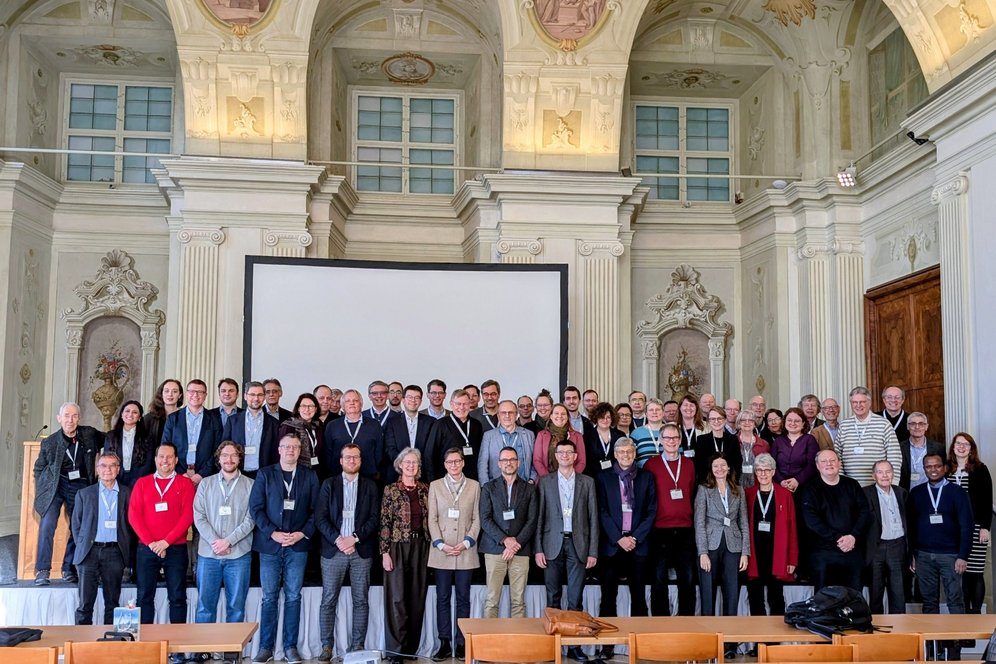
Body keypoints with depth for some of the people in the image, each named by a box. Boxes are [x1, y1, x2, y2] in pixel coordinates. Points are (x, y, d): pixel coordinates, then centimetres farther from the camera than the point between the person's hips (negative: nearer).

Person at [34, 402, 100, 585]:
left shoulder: (89, 434, 0)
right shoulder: (50, 442, -2)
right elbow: (39, 468, 10)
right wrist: (41, 492, 3)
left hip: (80, 486, 2)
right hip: (55, 485, -2)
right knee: (47, 525, -15)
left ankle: (69, 569, 16)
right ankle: (42, 571, -8)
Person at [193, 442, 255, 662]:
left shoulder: (249, 485, 4)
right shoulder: (206, 484, 9)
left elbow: (251, 519, -3)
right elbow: (198, 516, 2)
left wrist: (228, 541, -12)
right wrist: (214, 541, -10)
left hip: (239, 555, -1)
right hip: (208, 553, 1)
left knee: (236, 604, 3)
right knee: (205, 603, 5)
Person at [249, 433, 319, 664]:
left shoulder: (310, 476, 8)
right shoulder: (265, 475, 6)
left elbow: (315, 510, 5)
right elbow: (256, 508, 0)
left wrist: (303, 533, -8)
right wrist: (272, 533, -10)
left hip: (298, 544, 1)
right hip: (270, 544, 0)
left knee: (293, 597, 3)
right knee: (269, 597, 2)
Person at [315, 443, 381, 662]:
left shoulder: (370, 486, 8)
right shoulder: (329, 484, 7)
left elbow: (375, 518, 1)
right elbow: (320, 518, 0)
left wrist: (354, 538, -11)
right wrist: (338, 540, -12)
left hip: (362, 550, 1)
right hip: (333, 549, 0)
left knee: (361, 601, 3)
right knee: (328, 601, 1)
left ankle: (357, 646, 9)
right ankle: (327, 646, 9)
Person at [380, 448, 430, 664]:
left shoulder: (425, 490, 8)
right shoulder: (390, 490, -1)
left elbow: (429, 520, 11)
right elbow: (384, 523, -3)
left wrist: (431, 548, 7)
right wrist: (385, 552, -9)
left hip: (421, 547, 3)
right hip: (398, 547, -3)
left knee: (417, 598, 6)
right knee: (397, 598, -4)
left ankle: (411, 647, 16)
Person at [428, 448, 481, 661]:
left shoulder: (474, 486, 7)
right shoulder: (435, 486, 7)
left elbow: (476, 519, 5)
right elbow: (432, 519, 4)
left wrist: (466, 543, -7)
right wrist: (441, 545, -8)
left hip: (465, 550, 0)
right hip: (441, 551, 0)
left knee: (463, 598, 2)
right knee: (443, 598, 2)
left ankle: (461, 643, 7)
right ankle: (445, 644, 7)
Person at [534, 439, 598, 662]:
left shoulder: (587, 482, 7)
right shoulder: (545, 482, 6)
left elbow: (593, 518, 5)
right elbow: (539, 517, 4)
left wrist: (593, 551, 0)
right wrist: (538, 549, -3)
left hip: (578, 545, 0)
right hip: (553, 545, 0)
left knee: (575, 598, 1)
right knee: (553, 598, 4)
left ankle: (574, 645, 7)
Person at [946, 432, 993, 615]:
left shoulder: (980, 469, 2)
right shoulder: (946, 470, 9)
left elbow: (987, 500, 0)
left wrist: (985, 527, -7)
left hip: (975, 527, -3)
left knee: (975, 572, -4)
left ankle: (976, 611, 5)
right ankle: (965, 611, 12)